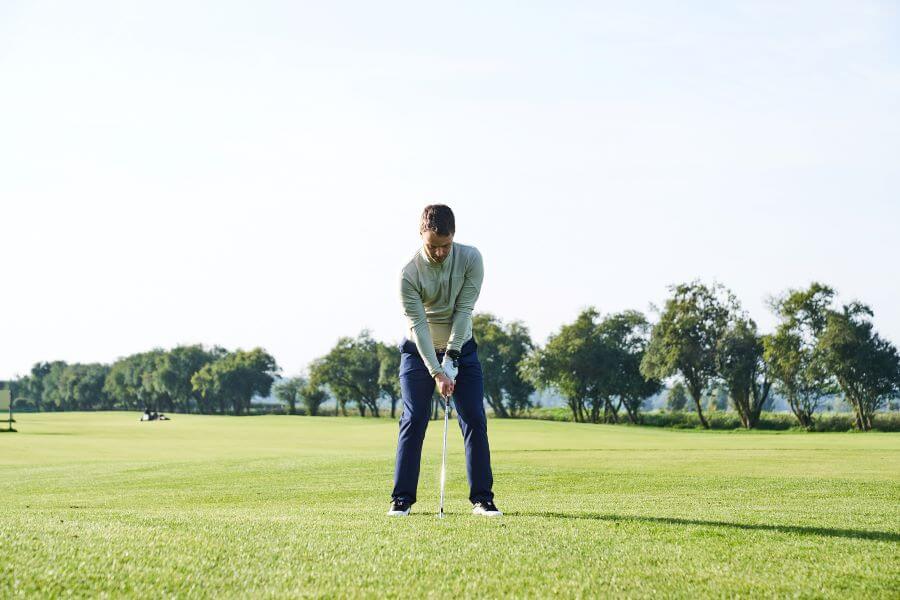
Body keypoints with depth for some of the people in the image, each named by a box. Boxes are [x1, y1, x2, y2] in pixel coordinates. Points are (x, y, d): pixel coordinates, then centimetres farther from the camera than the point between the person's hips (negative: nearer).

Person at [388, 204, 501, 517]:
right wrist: (436, 372, -28)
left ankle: (482, 497, 1)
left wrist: (450, 360, -21)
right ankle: (402, 499, 0)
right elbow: (418, 325, -21)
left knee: (475, 420, -4)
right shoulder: (408, 274, -20)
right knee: (414, 421, -7)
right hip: (419, 351, -2)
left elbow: (463, 311, -17)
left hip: (461, 348, 2)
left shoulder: (470, 259, -15)